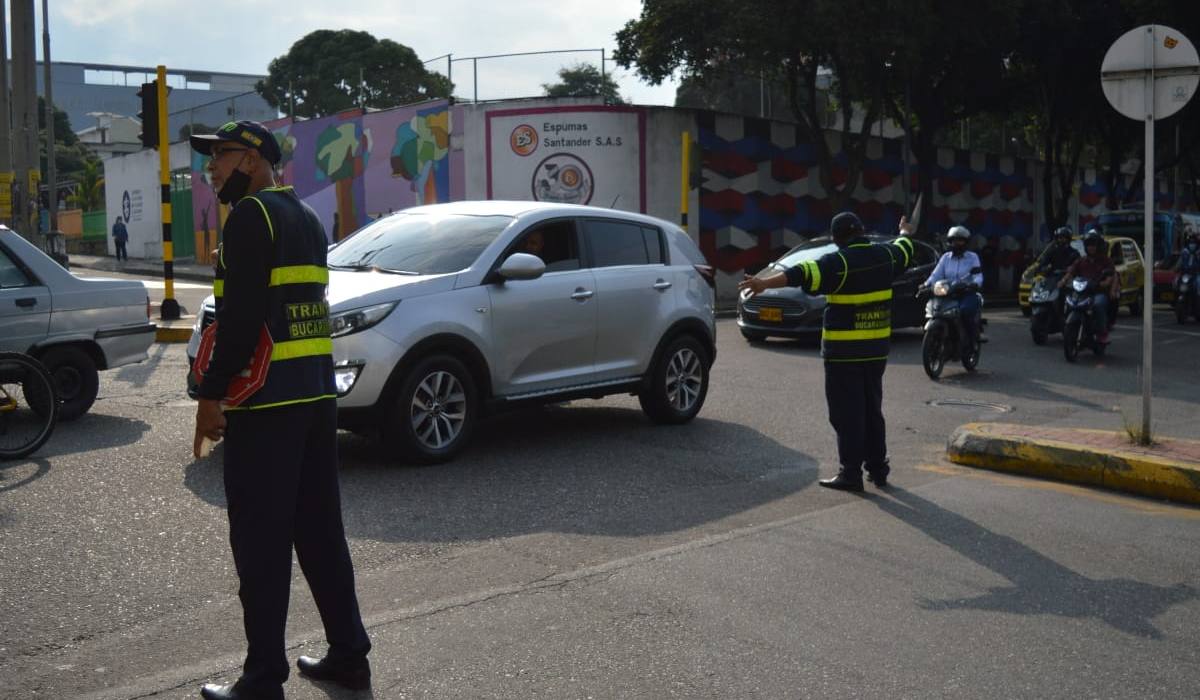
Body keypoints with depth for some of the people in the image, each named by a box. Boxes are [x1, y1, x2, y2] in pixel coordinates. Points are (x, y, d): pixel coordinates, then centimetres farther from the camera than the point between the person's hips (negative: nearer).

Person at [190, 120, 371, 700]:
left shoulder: (251, 216, -9)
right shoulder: (305, 216, 19)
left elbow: (241, 316, -17)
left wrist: (211, 393, -15)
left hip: (267, 401, -9)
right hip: (318, 393, 9)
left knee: (261, 542, -3)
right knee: (319, 530, 14)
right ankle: (348, 654, 21)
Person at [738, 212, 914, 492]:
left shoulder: (838, 262, -15)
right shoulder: (884, 255, 5)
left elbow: (802, 274, -29)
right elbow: (904, 249, 29)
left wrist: (764, 283, -37)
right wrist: (905, 232, 51)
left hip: (843, 352, -6)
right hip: (876, 350, 7)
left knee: (847, 413, -2)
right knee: (872, 410, 17)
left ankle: (851, 473, -1)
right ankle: (878, 467, 23)